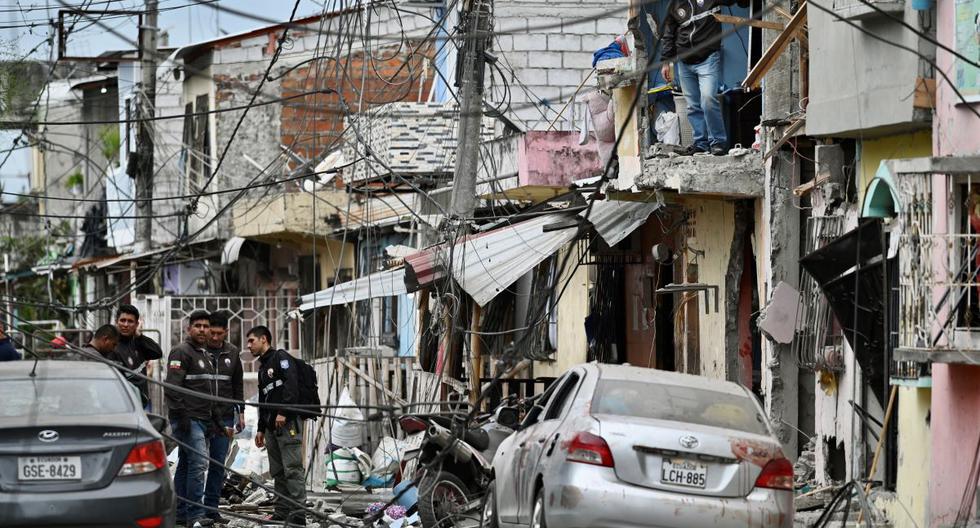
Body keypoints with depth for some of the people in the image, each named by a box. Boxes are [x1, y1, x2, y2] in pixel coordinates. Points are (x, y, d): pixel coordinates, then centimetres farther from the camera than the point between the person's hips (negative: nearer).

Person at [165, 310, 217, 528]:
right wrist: (181, 416, -20)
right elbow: (172, 386, -16)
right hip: (188, 419, -9)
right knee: (198, 463, -15)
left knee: (185, 465, 11)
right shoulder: (182, 352, -9)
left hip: (202, 420, 10)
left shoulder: (206, 355, 21)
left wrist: (212, 417, 22)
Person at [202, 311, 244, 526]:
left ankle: (211, 508, 8)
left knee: (218, 464, 4)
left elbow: (238, 385, 19)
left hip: (224, 417, 4)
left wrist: (240, 411, 14)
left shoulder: (232, 353, 10)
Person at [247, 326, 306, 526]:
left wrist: (283, 412, -24)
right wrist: (261, 429, 25)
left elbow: (292, 384, -18)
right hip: (272, 426, 10)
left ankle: (298, 514, -16)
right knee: (277, 471, 10)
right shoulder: (262, 368, 25)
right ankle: (282, 512, 14)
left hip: (288, 422, -10)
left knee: (292, 468, -12)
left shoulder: (281, 358, -4)